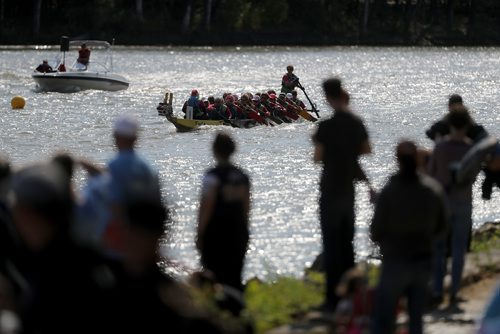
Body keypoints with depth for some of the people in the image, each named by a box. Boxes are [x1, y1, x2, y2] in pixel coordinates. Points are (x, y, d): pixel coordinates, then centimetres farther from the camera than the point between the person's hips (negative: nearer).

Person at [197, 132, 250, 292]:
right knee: (234, 278, 10)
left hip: (215, 232, -6)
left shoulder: (213, 176, -13)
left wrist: (200, 235, -5)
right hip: (238, 231, 6)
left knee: (216, 278, -3)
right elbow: (246, 207, 11)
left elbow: (206, 207, -12)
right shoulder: (242, 176, 5)